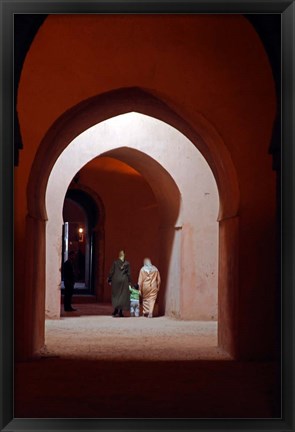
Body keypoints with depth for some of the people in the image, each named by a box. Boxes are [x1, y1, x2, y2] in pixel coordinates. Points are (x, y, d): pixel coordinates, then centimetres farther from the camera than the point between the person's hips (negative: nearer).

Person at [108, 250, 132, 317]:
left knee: (116, 295, 9)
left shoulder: (115, 262, -4)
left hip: (116, 280, 0)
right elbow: (129, 273, -2)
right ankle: (120, 312, 3)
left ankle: (116, 309, -7)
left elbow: (111, 272, -3)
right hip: (124, 281, 0)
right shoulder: (127, 263, -3)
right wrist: (129, 281, 7)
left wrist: (109, 280, 6)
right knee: (123, 295, 5)